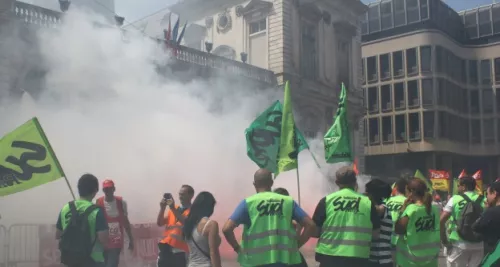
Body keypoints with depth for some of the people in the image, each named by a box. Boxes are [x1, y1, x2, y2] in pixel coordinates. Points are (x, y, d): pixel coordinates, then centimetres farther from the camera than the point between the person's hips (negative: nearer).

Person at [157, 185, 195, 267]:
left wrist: (174, 209, -21)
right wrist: (162, 208, -2)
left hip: (181, 252, -5)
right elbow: (159, 223, 11)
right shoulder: (172, 209, 17)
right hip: (166, 250, 5)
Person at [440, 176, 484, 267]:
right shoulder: (483, 200, 2)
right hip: (478, 245, 2)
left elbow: (441, 220, -11)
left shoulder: (455, 199, -4)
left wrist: (444, 240, -3)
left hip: (458, 244, -2)